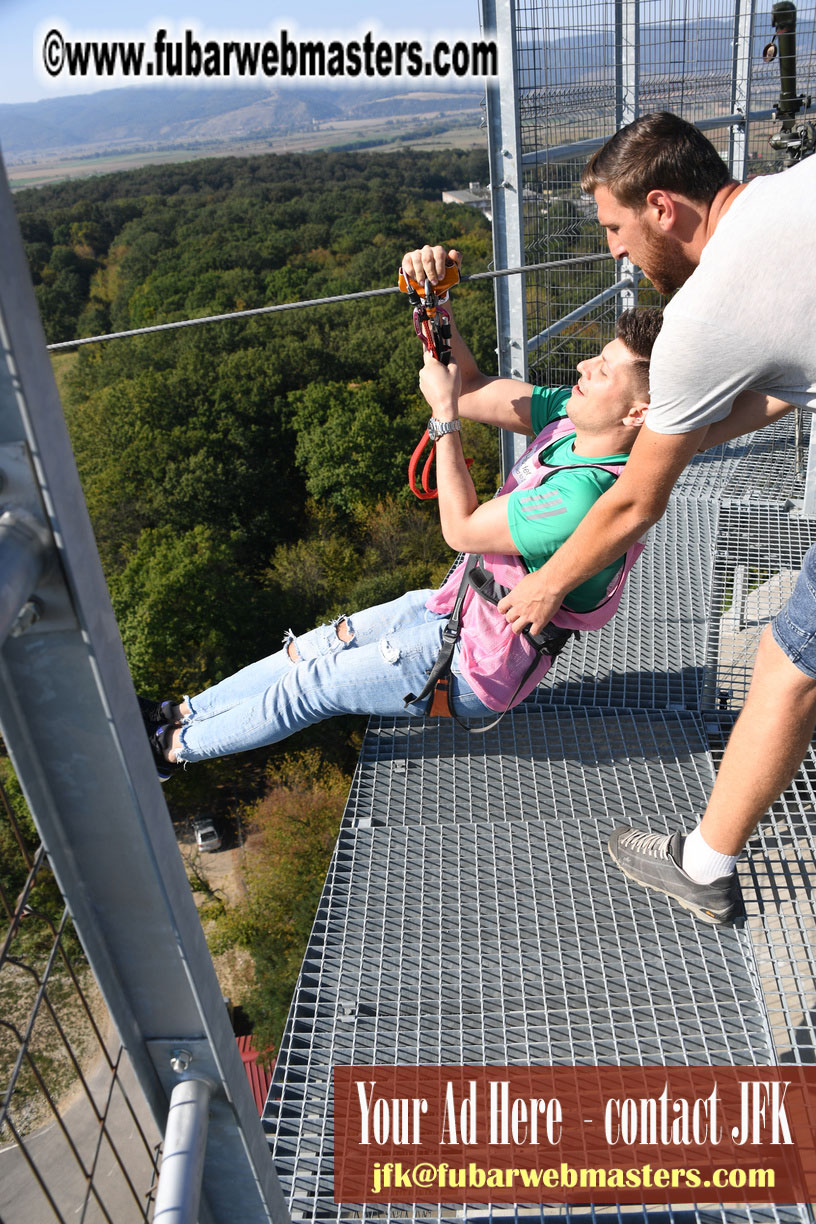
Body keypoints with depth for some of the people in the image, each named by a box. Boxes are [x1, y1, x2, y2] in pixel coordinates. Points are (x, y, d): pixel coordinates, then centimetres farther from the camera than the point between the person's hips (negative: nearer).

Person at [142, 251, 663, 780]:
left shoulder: (583, 495, -36)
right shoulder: (574, 418, -9)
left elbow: (462, 529, -24)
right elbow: (473, 389, -2)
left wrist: (444, 412, -20)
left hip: (478, 669, -8)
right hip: (462, 604, 8)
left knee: (311, 684, 4)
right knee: (315, 646, 14)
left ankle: (175, 748, 26)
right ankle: (183, 712, 32)